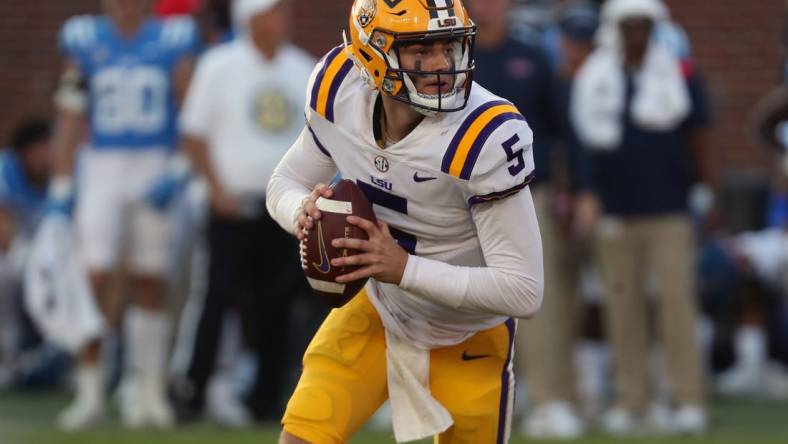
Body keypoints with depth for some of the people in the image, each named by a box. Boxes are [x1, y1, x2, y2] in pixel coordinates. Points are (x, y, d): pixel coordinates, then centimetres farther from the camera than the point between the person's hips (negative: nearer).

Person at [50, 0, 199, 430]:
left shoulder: (173, 40, 0)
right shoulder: (84, 39, 2)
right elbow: (69, 118, 5)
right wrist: (61, 187, 2)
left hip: (158, 168, 0)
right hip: (101, 168, 0)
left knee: (150, 282, 6)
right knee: (94, 279, -7)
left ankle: (148, 391, 15)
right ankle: (90, 389, 1)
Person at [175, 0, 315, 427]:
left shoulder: (303, 69, 9)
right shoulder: (219, 67, -5)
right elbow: (194, 135, -3)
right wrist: (218, 188, -12)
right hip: (234, 203, -4)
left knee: (275, 303, 5)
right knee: (221, 295, -9)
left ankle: (265, 398, 10)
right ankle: (195, 389, -5)